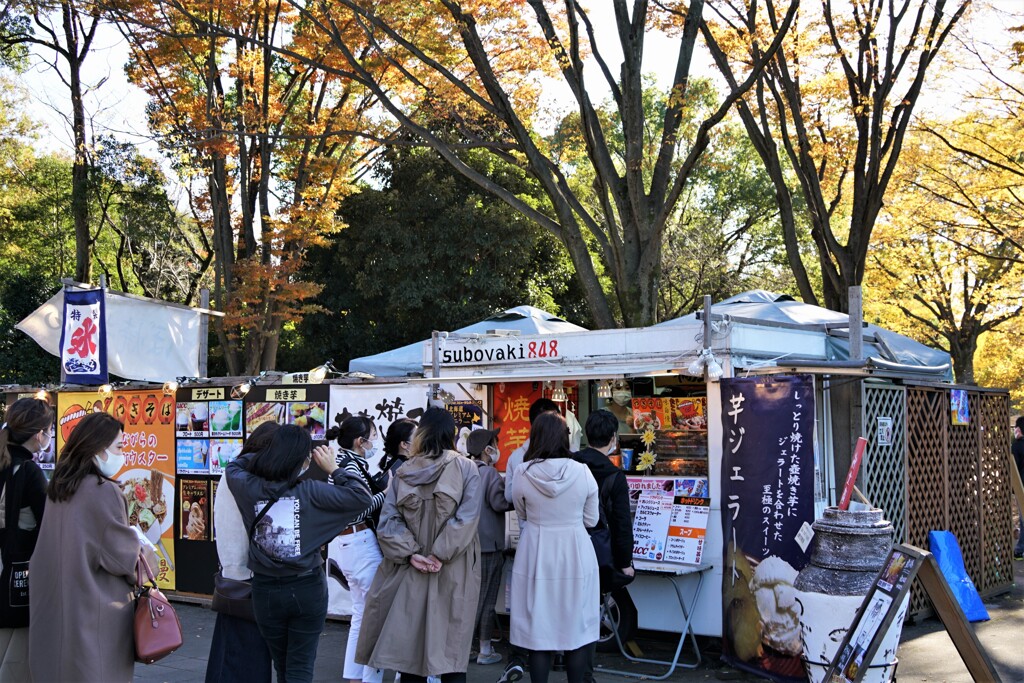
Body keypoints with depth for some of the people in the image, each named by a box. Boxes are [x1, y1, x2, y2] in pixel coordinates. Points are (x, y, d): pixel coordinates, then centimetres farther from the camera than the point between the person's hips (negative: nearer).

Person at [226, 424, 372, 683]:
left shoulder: (250, 488, -6)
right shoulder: (310, 491, -16)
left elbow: (233, 466, 16)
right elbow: (361, 498, -15)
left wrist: (267, 454, 13)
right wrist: (333, 469, -6)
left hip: (265, 590, 3)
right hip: (307, 588, -3)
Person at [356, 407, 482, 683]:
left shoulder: (403, 472, 4)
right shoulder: (466, 468, -4)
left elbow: (388, 521, -3)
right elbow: (466, 519, -15)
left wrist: (411, 554, -9)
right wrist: (440, 555, -14)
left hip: (411, 572, 2)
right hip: (453, 575, -2)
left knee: (411, 647, 8)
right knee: (451, 648, 3)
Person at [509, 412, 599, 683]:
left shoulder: (523, 475, -10)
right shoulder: (582, 473, -10)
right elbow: (591, 520, 2)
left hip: (536, 557, 0)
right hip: (575, 556, 0)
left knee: (538, 630, 8)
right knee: (576, 629, 10)